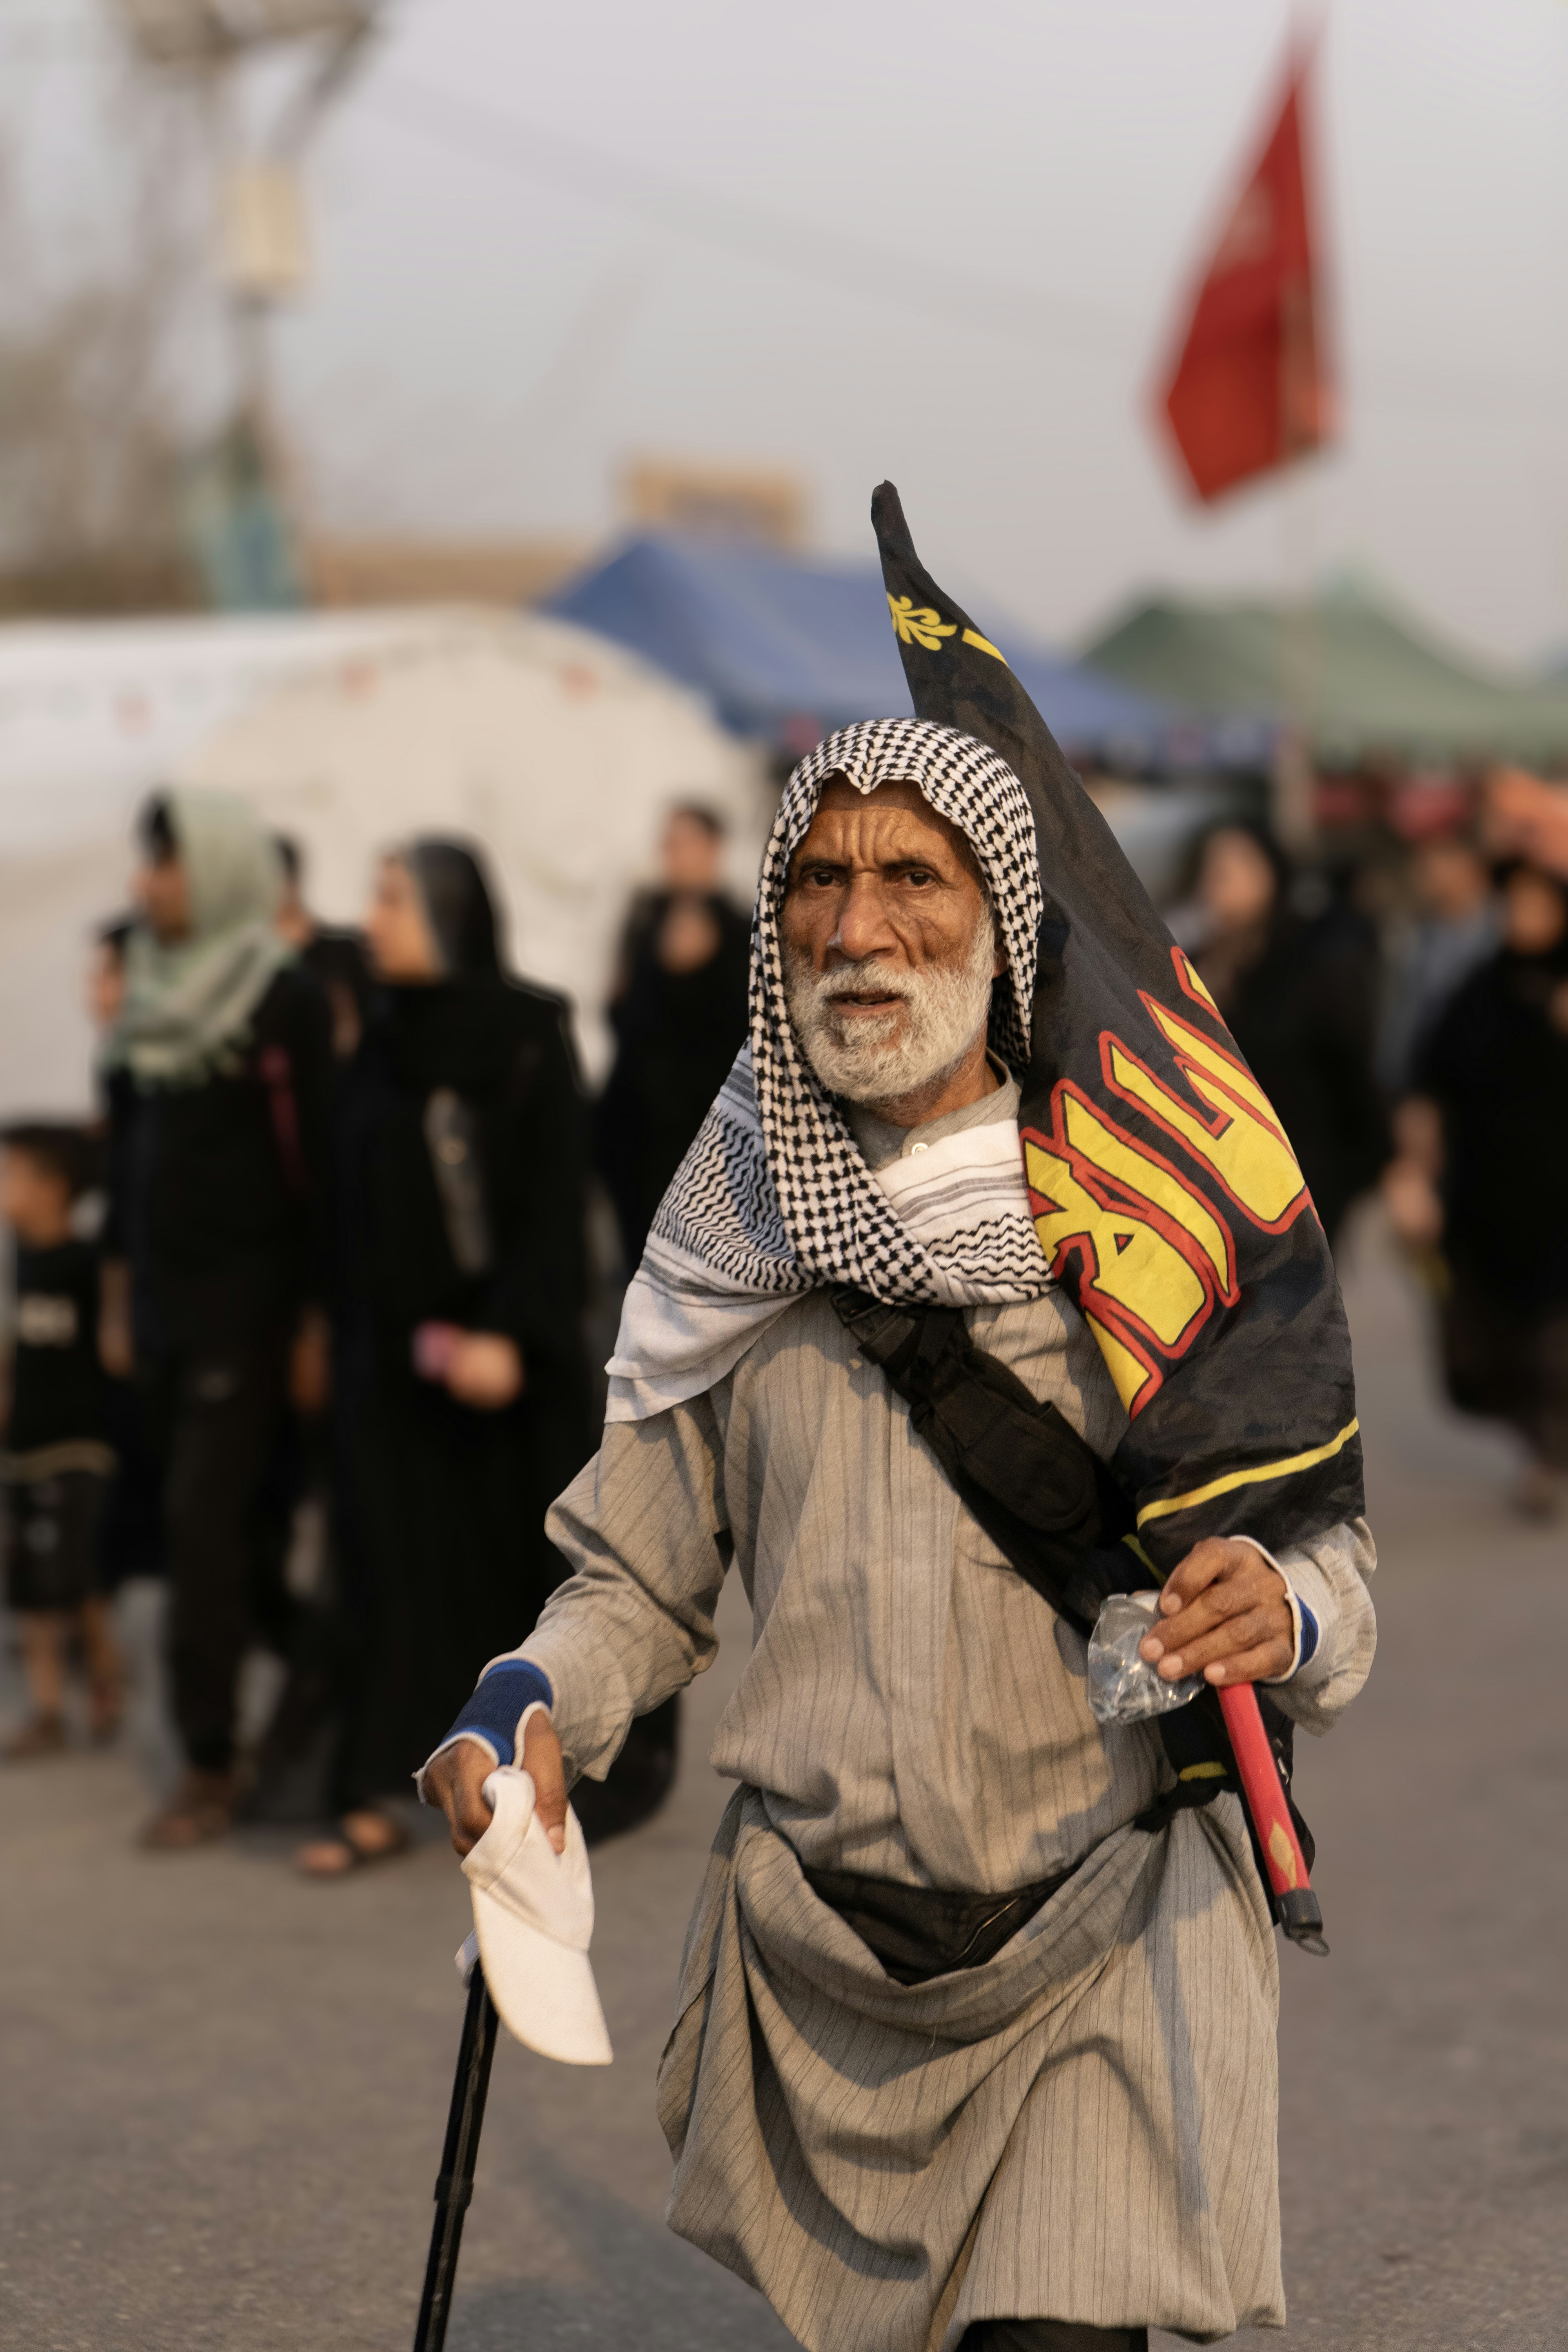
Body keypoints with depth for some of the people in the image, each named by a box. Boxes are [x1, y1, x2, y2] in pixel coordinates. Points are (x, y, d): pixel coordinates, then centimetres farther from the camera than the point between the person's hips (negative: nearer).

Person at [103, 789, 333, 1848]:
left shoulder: (285, 1004, -10)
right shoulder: (156, 997, 10)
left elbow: (317, 1165, -11)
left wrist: (318, 1322, -12)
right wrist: (119, 1292, 17)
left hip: (246, 1305, -7)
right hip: (165, 1308, 7)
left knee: (205, 1523, -9)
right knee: (213, 1527, 8)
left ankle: (210, 1764, -4)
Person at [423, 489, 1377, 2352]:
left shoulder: (1146, 1210, -5)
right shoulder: (739, 1220, 3)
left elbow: (1323, 1536, 0)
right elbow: (643, 1568, 12)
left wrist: (1284, 1616, -22)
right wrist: (533, 1709, -7)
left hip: (1104, 1936, -3)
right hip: (821, 1938, 3)